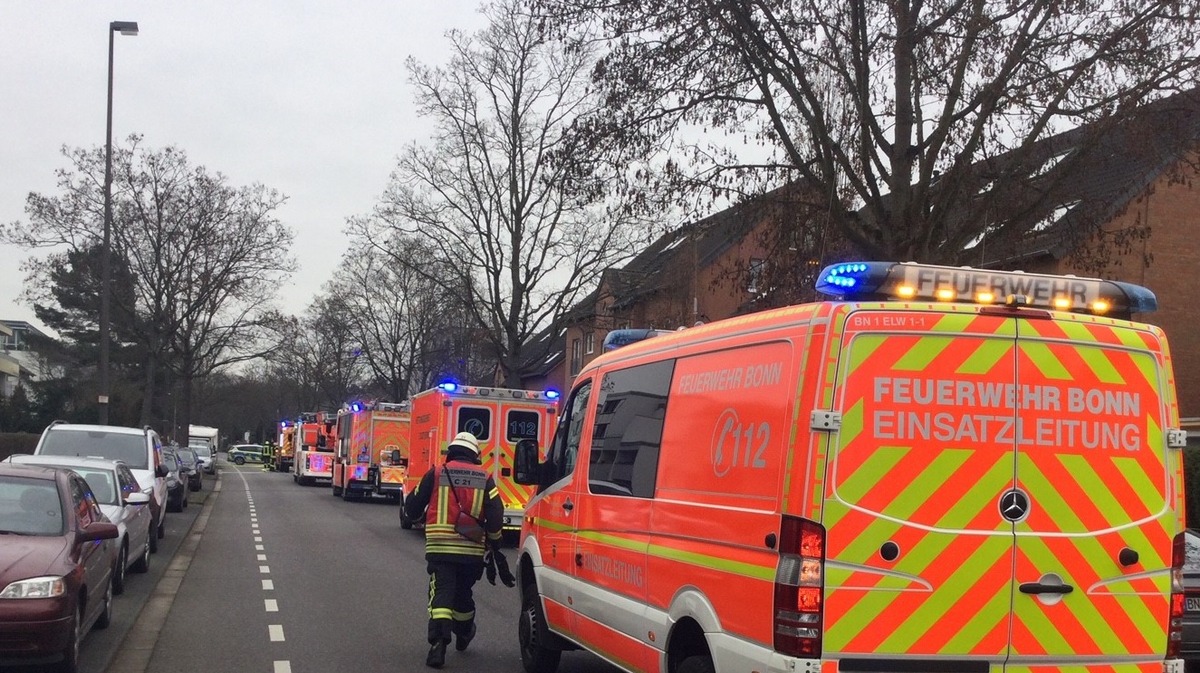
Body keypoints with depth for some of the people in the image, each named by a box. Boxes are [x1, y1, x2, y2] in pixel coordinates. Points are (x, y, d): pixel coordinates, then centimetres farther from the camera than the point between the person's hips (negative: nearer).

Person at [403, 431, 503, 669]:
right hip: (472, 550, 2)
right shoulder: (484, 478, 6)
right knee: (463, 592, 22)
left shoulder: (436, 473, 2)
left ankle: (438, 643, -24)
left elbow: (412, 508, 6)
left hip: (440, 548, -2)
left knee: (441, 593, -6)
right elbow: (495, 514, -3)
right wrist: (494, 542, 11)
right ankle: (463, 636, 43)